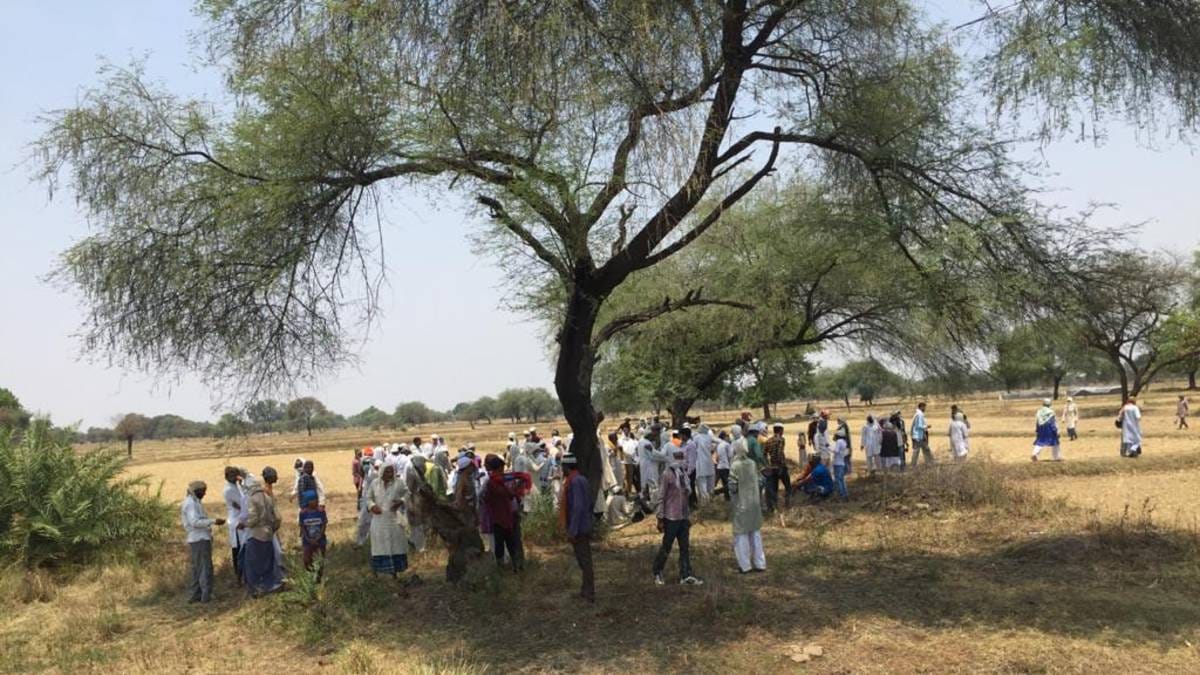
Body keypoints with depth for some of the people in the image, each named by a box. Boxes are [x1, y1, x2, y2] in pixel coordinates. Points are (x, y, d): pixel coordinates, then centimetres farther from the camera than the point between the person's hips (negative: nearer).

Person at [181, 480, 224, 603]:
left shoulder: (194, 502, 18)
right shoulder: (191, 503, -12)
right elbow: (195, 522, -22)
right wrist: (213, 521, -25)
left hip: (199, 539, 10)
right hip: (200, 539, -10)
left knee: (197, 568, 12)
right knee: (205, 567, -8)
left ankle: (196, 594, 15)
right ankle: (206, 595, -7)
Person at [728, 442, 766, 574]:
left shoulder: (735, 466, -17)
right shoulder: (752, 464, -1)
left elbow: (733, 487, -17)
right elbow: (757, 482, 6)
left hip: (741, 505, -5)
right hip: (755, 503, 5)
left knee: (741, 535, 7)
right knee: (755, 533, 15)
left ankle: (745, 565, 11)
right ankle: (760, 564, 20)